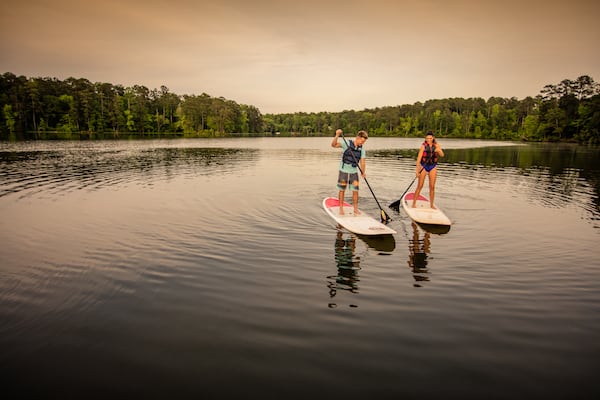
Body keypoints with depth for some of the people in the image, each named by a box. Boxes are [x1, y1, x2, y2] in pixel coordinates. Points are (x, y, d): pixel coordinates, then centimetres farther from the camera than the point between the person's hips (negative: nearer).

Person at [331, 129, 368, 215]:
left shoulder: (362, 149, 0)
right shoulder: (346, 143, -11)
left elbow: (362, 162, -4)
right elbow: (333, 144, -21)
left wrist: (363, 171, -20)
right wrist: (337, 135, -36)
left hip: (354, 172, 3)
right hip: (343, 171, -3)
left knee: (355, 191, -1)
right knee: (342, 190, 4)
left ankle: (356, 209, 10)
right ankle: (341, 209, 15)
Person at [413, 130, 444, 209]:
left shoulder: (436, 145, -1)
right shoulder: (423, 146, -13)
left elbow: (442, 155, -9)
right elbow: (419, 158, -16)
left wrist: (439, 150, -31)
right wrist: (417, 170, -22)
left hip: (433, 167, 3)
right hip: (423, 166, -3)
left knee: (432, 187, 4)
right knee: (420, 186, -5)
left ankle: (431, 205, 13)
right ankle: (414, 203, 2)